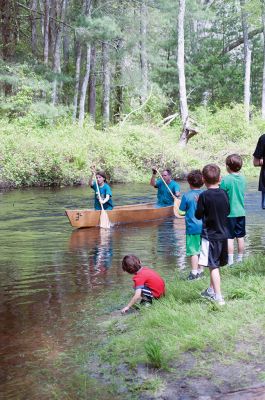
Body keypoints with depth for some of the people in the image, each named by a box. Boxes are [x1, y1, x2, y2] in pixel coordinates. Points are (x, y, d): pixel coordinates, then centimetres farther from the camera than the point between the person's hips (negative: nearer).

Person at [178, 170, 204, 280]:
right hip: (204, 227, 4)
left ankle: (194, 273, 1)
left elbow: (181, 212, -5)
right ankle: (200, 271, 24)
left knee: (193, 251, 0)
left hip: (192, 227, -4)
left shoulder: (187, 195, -11)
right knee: (201, 250, 15)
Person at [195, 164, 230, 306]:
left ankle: (218, 298, -7)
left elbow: (198, 215, -8)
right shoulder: (224, 194, -1)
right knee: (216, 265, 19)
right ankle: (211, 290, 36)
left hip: (210, 235, -6)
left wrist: (199, 204, 7)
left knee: (213, 267, -4)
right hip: (223, 234, 6)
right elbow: (228, 211, 11)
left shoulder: (204, 196, -15)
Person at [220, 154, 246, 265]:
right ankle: (240, 259, 21)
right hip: (241, 212, 5)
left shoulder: (226, 180, -15)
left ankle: (230, 260, 2)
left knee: (229, 237, 1)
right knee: (240, 237, 12)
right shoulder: (243, 179, 2)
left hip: (229, 213, -5)